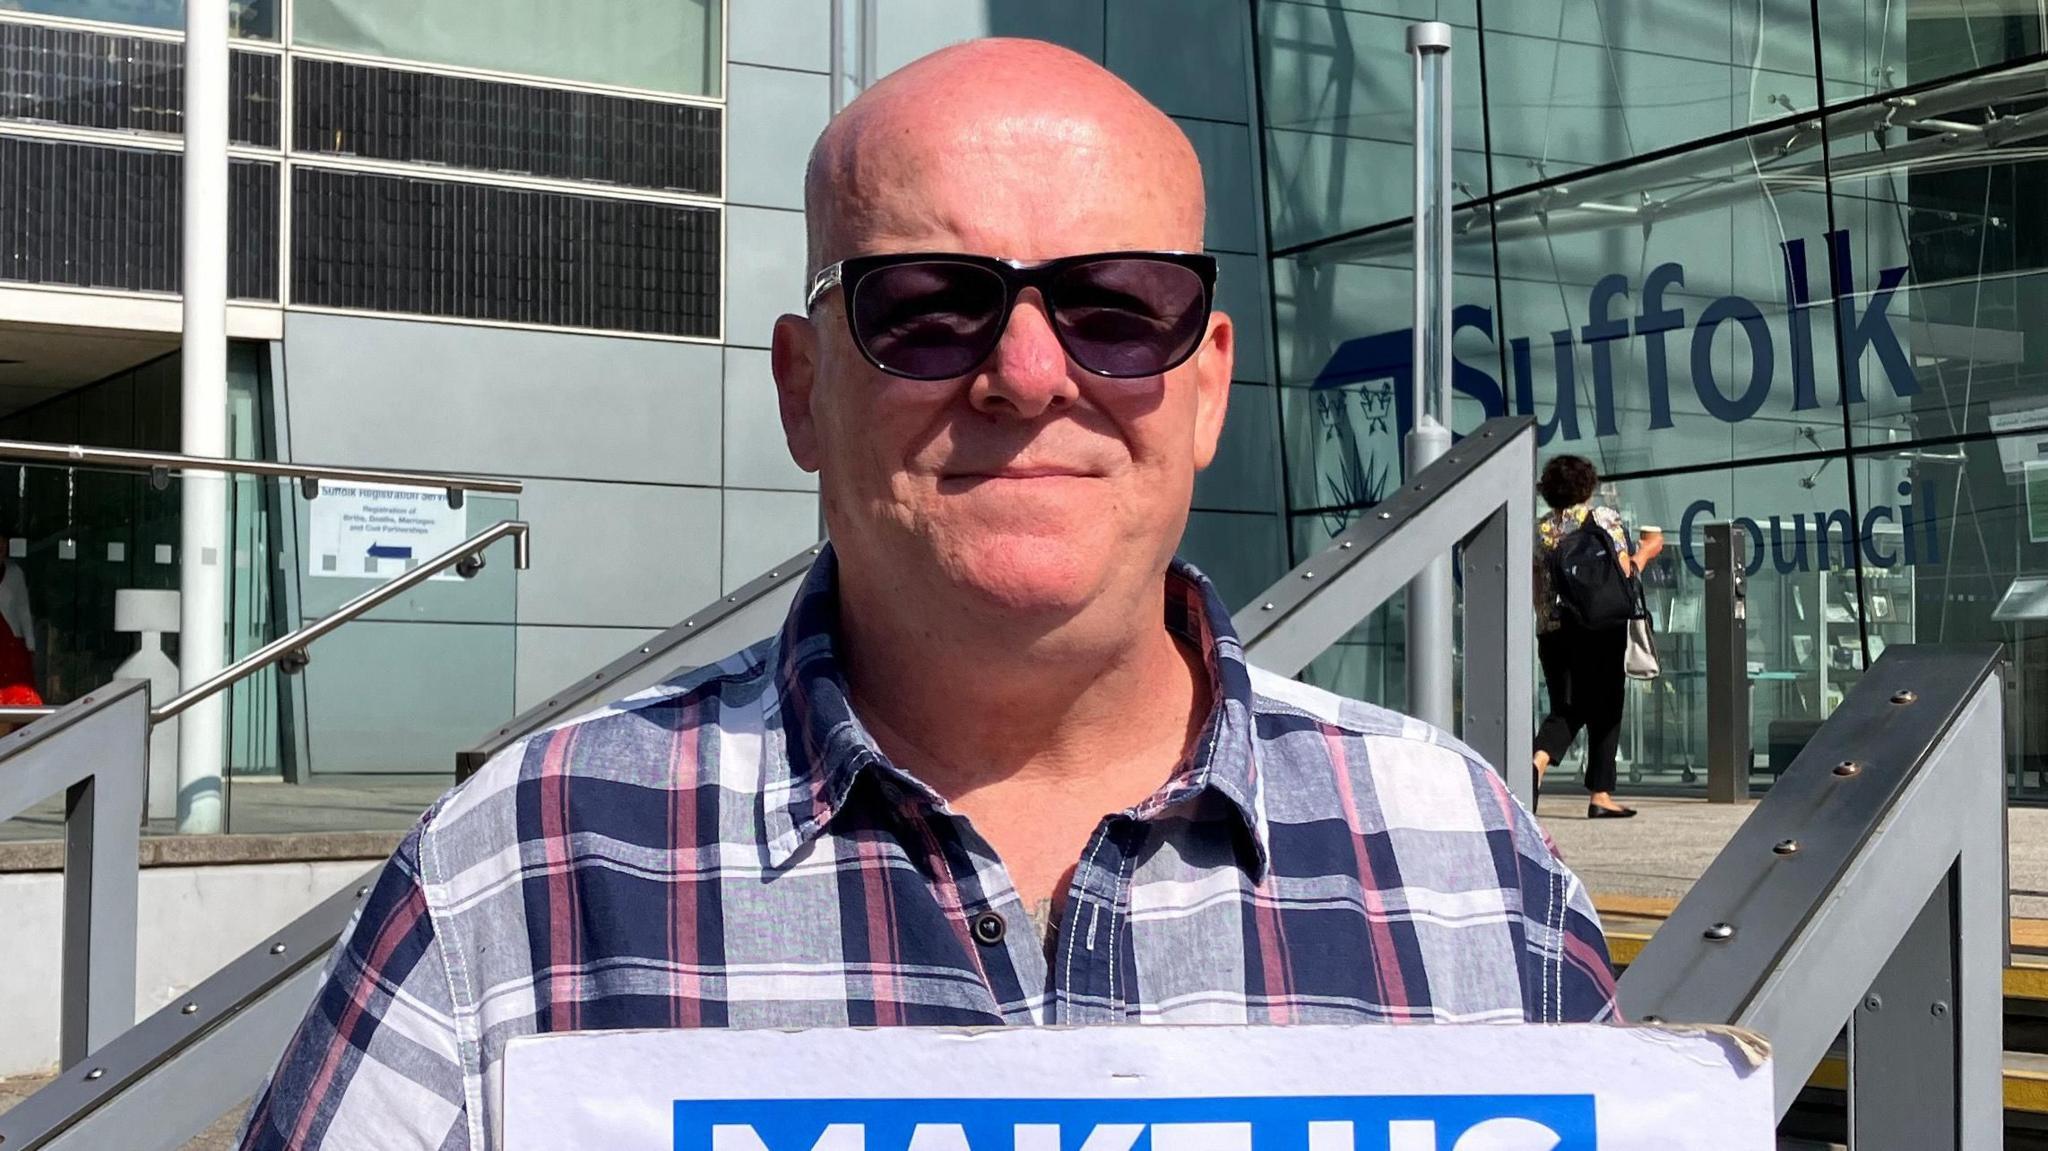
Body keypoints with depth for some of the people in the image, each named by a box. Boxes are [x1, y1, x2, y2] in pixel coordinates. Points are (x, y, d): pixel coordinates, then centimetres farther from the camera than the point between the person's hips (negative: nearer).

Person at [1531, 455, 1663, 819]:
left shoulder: (1540, 529, 8)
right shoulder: (1603, 517, -2)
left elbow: (1536, 592, 10)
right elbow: (1623, 574, -8)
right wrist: (1645, 552, 8)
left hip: (1552, 630, 4)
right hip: (1599, 631, -4)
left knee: (1565, 709, 7)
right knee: (1604, 711, 5)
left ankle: (1538, 759, -23)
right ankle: (1600, 794, 3)